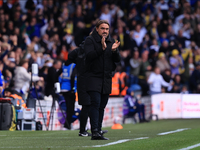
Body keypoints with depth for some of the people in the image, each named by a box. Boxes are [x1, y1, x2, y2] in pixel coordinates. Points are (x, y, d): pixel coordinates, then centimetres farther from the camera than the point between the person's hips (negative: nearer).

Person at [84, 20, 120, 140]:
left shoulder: (112, 42, 12)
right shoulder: (90, 40, -4)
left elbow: (118, 60, 6)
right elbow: (89, 56, -18)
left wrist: (114, 50, -14)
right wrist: (102, 48, -27)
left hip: (107, 79, 6)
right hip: (94, 77, -6)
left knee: (102, 106, 8)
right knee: (96, 103, -17)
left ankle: (99, 131, 12)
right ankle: (95, 131, -22)